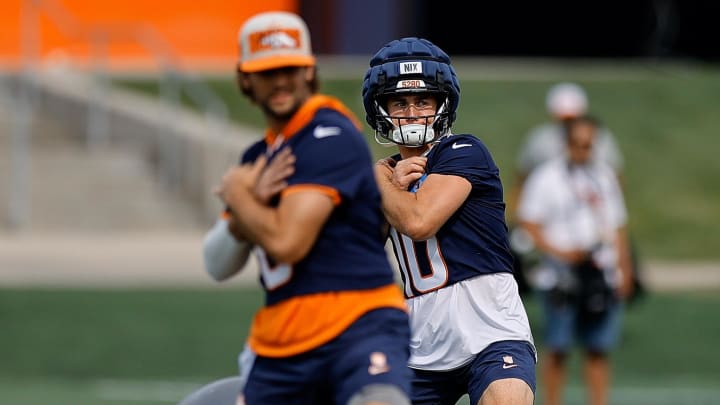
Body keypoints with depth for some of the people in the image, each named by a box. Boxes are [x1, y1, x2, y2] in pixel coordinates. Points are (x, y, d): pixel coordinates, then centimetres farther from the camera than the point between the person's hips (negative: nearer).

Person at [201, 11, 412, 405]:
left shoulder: (331, 136, -8)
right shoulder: (258, 157, 18)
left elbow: (286, 242, -17)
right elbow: (217, 265, 15)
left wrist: (236, 194, 1)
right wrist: (248, 206, -4)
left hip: (360, 326, -8)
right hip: (279, 348, 8)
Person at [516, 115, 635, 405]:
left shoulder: (604, 175, 12)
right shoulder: (547, 177, -3)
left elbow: (618, 226, 18)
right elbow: (528, 222, -4)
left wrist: (624, 270, 13)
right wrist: (559, 252, -16)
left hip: (601, 276, 4)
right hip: (561, 278, -4)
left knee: (598, 349, 4)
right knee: (558, 349, -2)